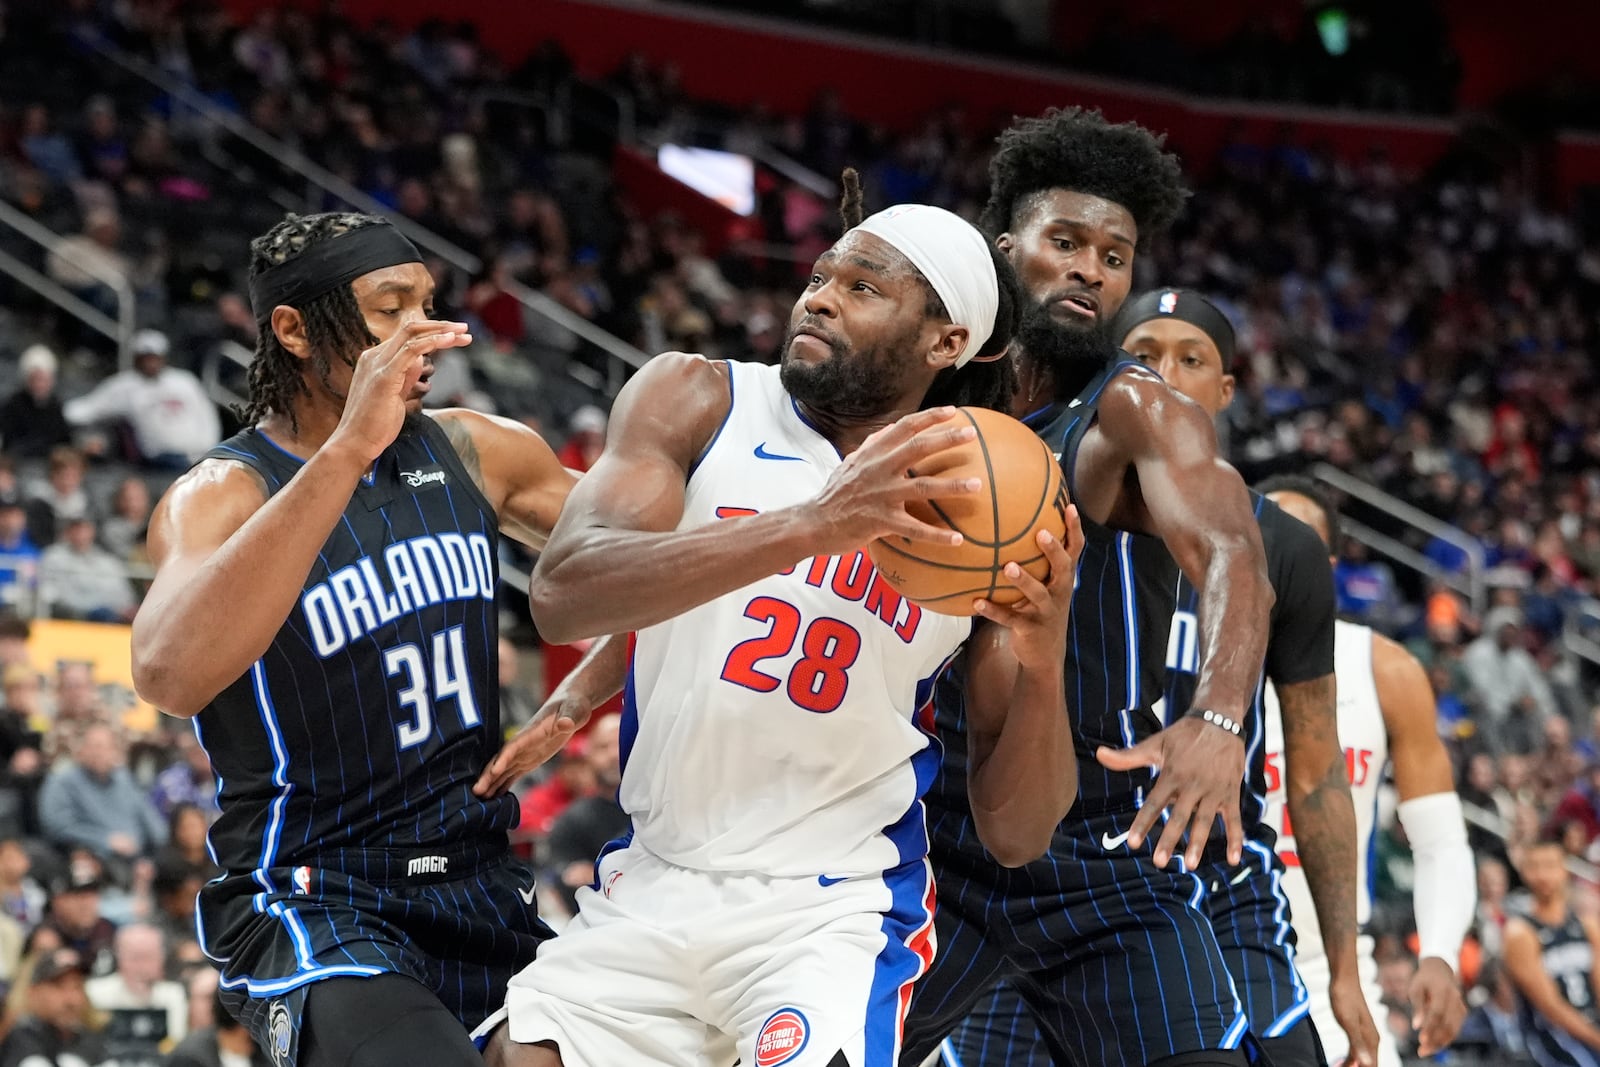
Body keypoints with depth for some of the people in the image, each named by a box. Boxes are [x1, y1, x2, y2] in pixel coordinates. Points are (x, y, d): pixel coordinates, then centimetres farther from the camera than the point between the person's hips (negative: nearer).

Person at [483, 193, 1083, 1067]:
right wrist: (810, 525, -33)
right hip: (649, 894, 2)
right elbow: (560, 595, -21)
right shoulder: (697, 401, -2)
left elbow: (1015, 836, -1)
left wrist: (1042, 666, -21)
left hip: (834, 914, -2)